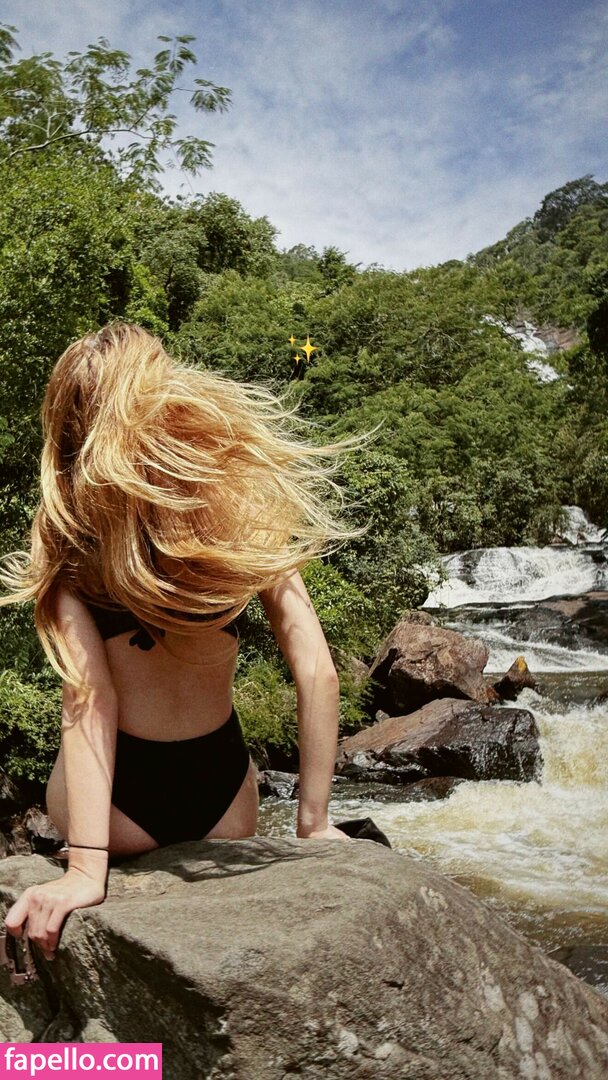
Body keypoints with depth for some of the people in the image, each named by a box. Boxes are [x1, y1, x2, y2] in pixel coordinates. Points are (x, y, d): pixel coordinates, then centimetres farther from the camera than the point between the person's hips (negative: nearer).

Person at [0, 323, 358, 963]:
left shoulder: (64, 534, -14)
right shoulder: (243, 507, -12)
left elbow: (87, 698, -22)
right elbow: (317, 674, -14)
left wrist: (86, 867, -23)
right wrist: (313, 821, -6)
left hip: (115, 795, -1)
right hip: (225, 787, 2)